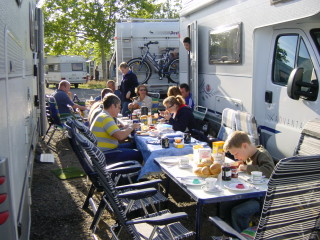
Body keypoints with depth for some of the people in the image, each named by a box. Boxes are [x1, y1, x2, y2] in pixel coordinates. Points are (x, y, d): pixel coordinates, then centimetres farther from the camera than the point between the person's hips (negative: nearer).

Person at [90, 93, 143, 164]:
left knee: (132, 145, 13)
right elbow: (120, 136, -25)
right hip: (104, 155, -11)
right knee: (137, 154, -14)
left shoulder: (103, 116, 16)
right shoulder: (106, 118, -17)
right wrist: (131, 127, -9)